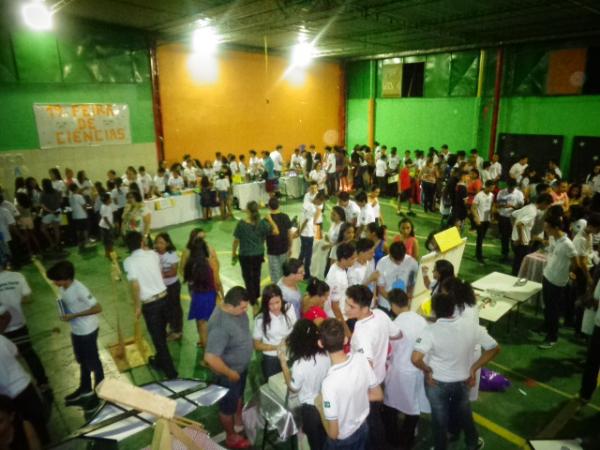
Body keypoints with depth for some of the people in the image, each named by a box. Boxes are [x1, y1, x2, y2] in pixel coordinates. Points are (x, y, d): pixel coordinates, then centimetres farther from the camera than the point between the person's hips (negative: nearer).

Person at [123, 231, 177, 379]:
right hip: (163, 298, 5)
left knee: (157, 337, 6)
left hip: (150, 304, -5)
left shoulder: (129, 261, -12)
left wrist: (137, 306, -6)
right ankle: (159, 361, 44)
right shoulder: (153, 254, 1)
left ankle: (171, 372, 12)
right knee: (161, 334, 23)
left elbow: (135, 285, -18)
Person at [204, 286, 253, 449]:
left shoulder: (236, 309, -14)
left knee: (239, 394, 32)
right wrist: (230, 373, -24)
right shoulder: (220, 326, -40)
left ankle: (239, 418, 59)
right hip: (230, 371, -7)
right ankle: (231, 437, 43)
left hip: (242, 365, 8)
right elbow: (210, 358, -39)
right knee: (228, 405, 19)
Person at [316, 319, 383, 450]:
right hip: (363, 429, 4)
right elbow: (378, 395, -4)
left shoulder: (330, 383, -37)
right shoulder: (361, 359, -21)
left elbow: (333, 433, -26)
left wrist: (320, 407, -12)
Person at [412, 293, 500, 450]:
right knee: (464, 413, 32)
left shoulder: (430, 331, -28)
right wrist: (473, 369, -2)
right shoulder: (471, 327, -16)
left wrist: (427, 371, -17)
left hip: (437, 382, -4)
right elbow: (494, 348, -6)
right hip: (462, 381, 4)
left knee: (439, 418, 21)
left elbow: (415, 358, -38)